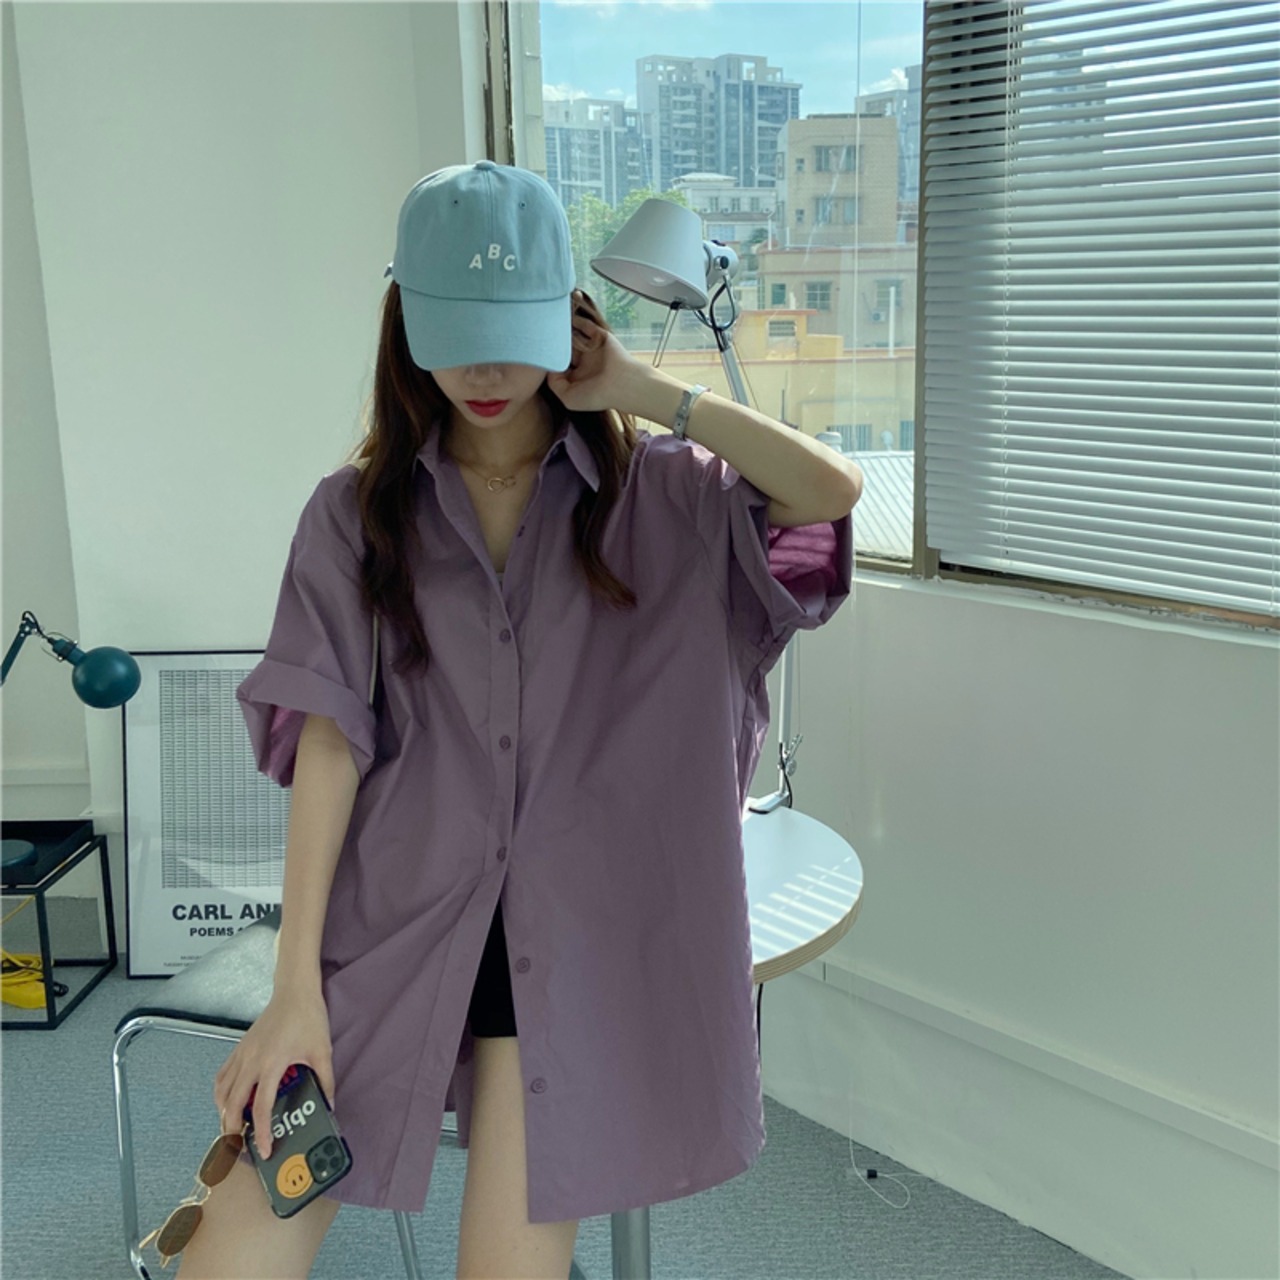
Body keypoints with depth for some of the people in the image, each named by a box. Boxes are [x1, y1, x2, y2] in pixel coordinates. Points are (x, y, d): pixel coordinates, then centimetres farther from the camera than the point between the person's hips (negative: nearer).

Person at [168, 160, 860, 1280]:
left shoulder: (655, 495, 3)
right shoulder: (357, 512, 4)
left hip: (574, 932, 0)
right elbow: (328, 743, -3)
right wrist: (296, 992, -8)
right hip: (390, 922, 1)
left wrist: (643, 390, -7)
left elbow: (834, 490, -14)